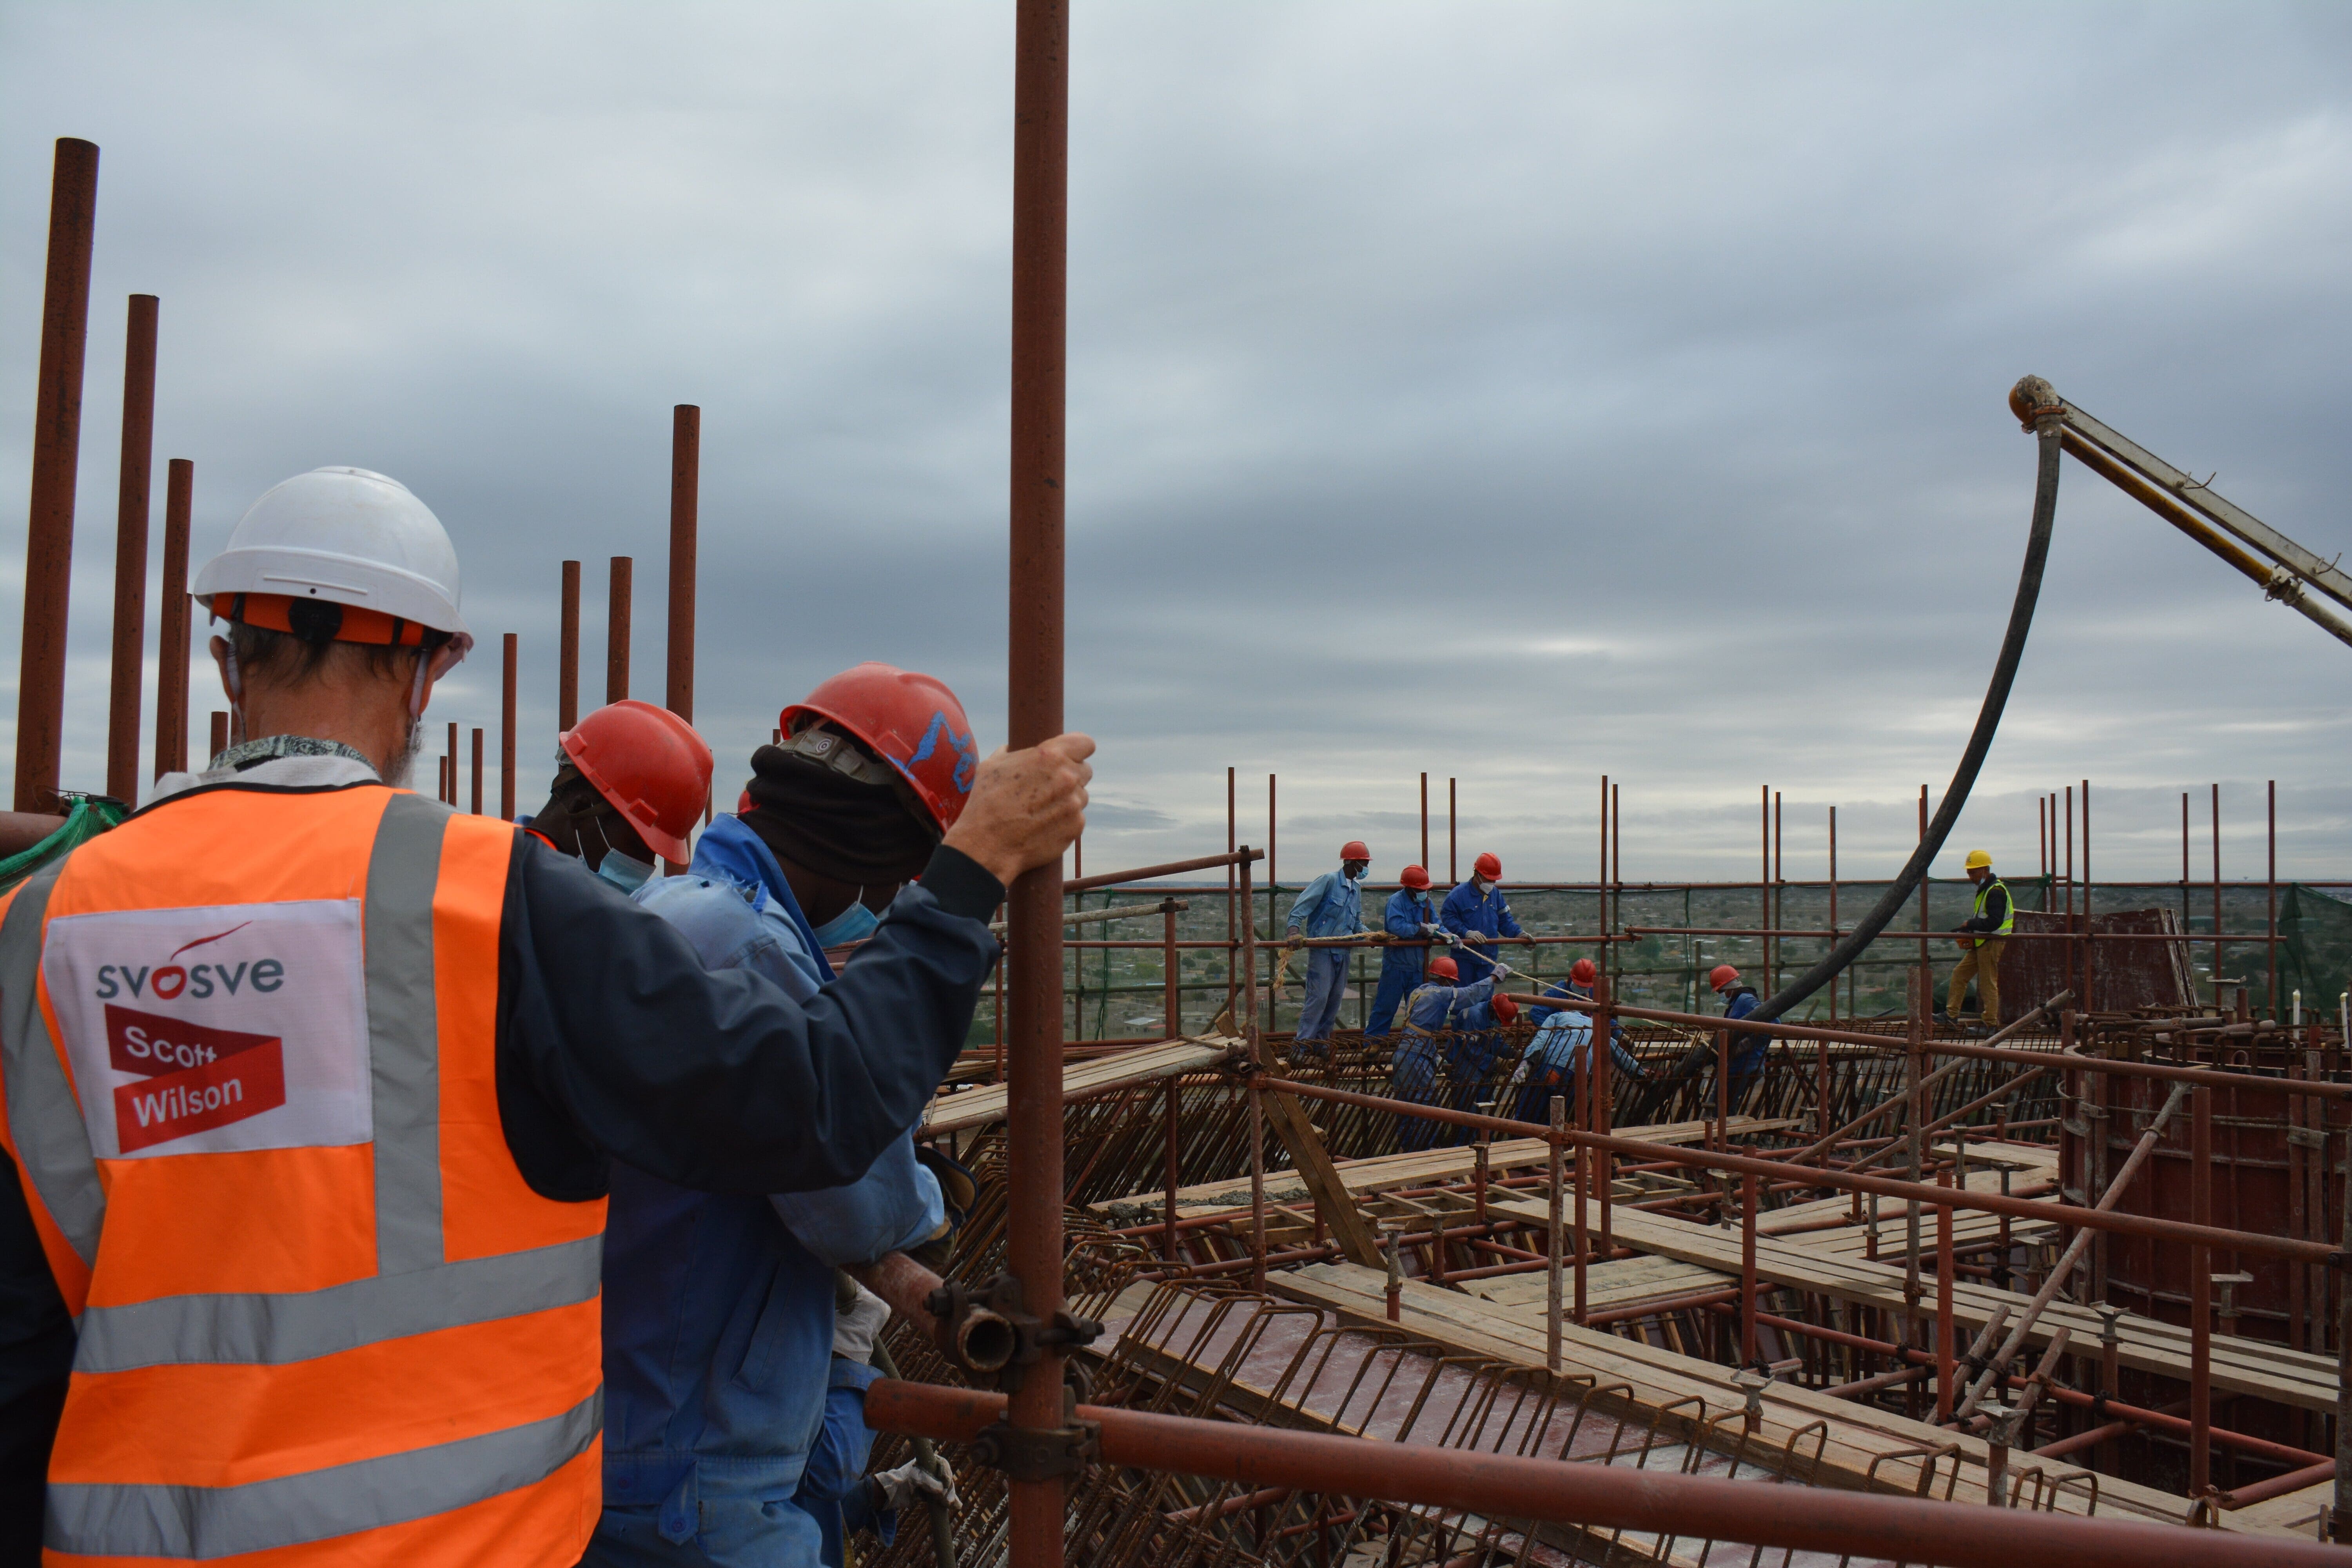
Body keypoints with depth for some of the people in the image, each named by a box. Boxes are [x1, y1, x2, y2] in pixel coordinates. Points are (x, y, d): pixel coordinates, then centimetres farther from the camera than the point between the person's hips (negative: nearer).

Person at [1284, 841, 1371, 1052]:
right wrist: (1295, 931, -28)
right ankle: (1301, 1044, -8)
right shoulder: (1329, 880, -9)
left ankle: (1320, 1043, 19)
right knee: (1318, 997, -12)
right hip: (1322, 950, -8)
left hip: (1343, 952, 8)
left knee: (1335, 999, 9)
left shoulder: (1357, 889, 15)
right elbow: (1301, 906, -14)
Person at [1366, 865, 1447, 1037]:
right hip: (1396, 964, -6)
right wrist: (1422, 928, -23)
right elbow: (1397, 927, -29)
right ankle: (1371, 1042, 8)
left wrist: (1447, 935, -15)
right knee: (1386, 1007, 0)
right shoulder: (1396, 901, -14)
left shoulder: (1427, 903, 6)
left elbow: (1436, 926, 6)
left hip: (1418, 966, 6)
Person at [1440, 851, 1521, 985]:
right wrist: (1467, 933, -22)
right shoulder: (1459, 894, -9)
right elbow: (1447, 918, -14)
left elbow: (1504, 921, 16)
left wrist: (1518, 933, 0)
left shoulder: (1496, 894, 11)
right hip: (1464, 957, -6)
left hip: (1488, 958, 6)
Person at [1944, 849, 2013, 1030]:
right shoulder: (1985, 889, 16)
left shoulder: (1996, 891, -17)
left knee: (1988, 983, -4)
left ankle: (1991, 1024, 3)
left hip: (1992, 943, -10)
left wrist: (1970, 924, -16)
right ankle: (1951, 1014, 15)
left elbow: (1994, 922, -26)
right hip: (1981, 942, 10)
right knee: (1960, 973, 11)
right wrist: (1971, 927, 8)